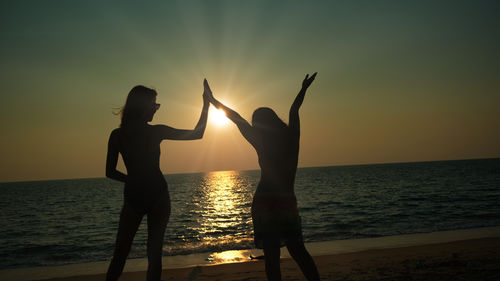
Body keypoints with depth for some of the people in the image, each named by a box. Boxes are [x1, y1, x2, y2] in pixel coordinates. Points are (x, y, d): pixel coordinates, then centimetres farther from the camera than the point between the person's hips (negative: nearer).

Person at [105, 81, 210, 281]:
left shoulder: (117, 135, -1)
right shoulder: (157, 131, -7)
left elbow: (110, 172, 3)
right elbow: (198, 134, 0)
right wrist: (206, 105, 7)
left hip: (133, 197, 2)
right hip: (158, 196, -2)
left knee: (120, 253, 14)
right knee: (154, 252, 6)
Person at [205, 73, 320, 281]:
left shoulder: (262, 143, -6)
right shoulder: (291, 137, 2)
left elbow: (237, 119, 1)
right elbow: (294, 111, 18)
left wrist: (214, 101, 10)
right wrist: (303, 90, 36)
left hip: (265, 202, -4)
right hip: (287, 201, 4)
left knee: (271, 255, 0)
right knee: (298, 250, 14)